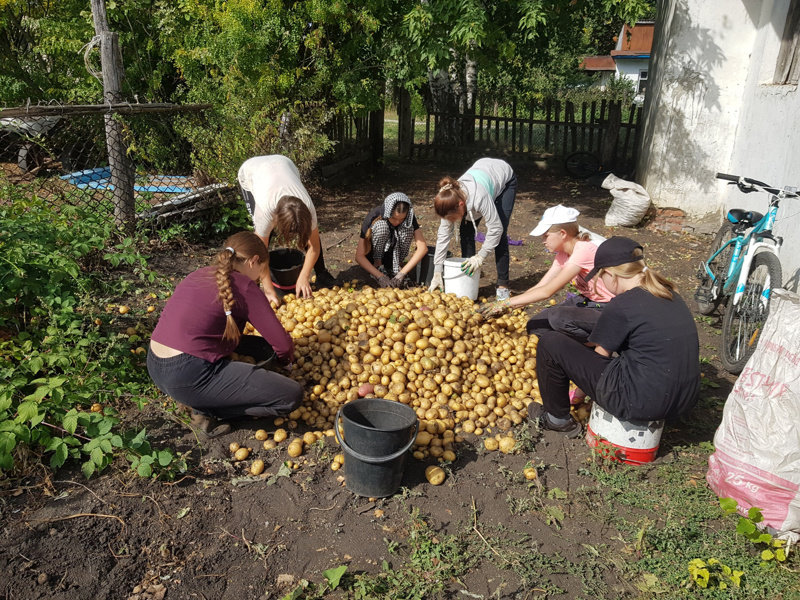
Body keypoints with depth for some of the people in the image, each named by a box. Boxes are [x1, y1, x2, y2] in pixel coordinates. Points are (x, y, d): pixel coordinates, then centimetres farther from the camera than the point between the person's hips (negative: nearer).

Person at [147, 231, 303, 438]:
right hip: (188, 377, -9)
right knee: (292, 395, -7)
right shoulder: (244, 288, -9)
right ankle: (206, 409, 0)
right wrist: (283, 359, 18)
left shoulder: (200, 274, 14)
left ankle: (202, 399, 11)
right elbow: (283, 345, -6)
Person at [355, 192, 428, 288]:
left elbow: (423, 248, -27)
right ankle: (378, 265, -16)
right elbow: (359, 256, -29)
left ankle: (396, 266, -12)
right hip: (374, 255, -3)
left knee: (408, 228, -26)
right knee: (381, 226, -31)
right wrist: (380, 276, -39)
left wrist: (401, 274, -35)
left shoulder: (409, 218, -21)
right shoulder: (374, 216, -28)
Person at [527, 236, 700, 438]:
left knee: (550, 343, -1)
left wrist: (581, 389, 19)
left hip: (642, 403, -8)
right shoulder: (671, 295, 9)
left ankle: (557, 418, 18)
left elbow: (598, 358, -4)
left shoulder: (621, 306, -15)